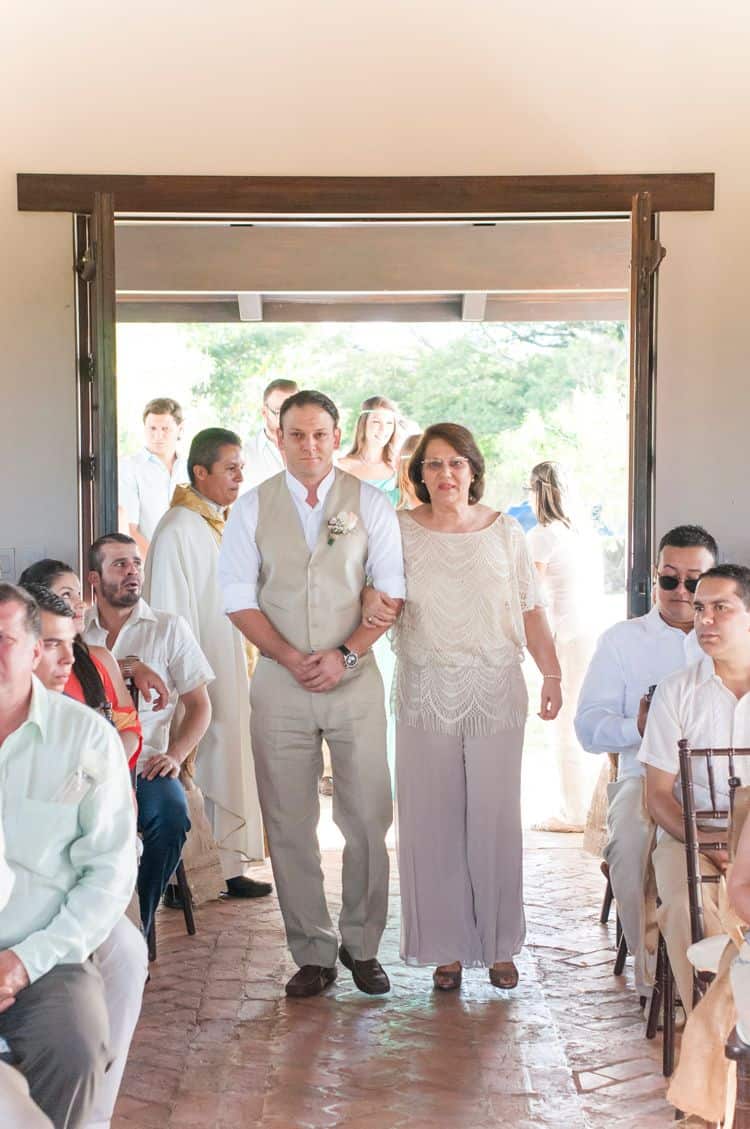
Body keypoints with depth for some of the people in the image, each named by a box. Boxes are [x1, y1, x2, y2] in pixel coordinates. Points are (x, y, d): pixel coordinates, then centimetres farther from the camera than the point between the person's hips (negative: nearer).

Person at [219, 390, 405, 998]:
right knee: (289, 824, 2)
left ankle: (362, 946, 15)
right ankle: (313, 953, 13)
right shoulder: (253, 507, 7)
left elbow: (391, 590, 0)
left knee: (368, 818, 0)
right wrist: (290, 658, -9)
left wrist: (344, 655, -12)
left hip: (354, 677, -1)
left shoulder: (370, 503, 4)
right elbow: (239, 597, 3)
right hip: (280, 680, 1)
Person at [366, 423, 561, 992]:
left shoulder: (504, 531, 5)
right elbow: (378, 590, 0)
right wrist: (371, 602, -23)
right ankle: (447, 946, 14)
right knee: (432, 819, 2)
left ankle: (499, 944, 16)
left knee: (495, 817, 3)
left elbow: (530, 612, 7)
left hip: (495, 694, 0)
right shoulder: (401, 530, 3)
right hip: (426, 696, 0)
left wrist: (552, 674, 1)